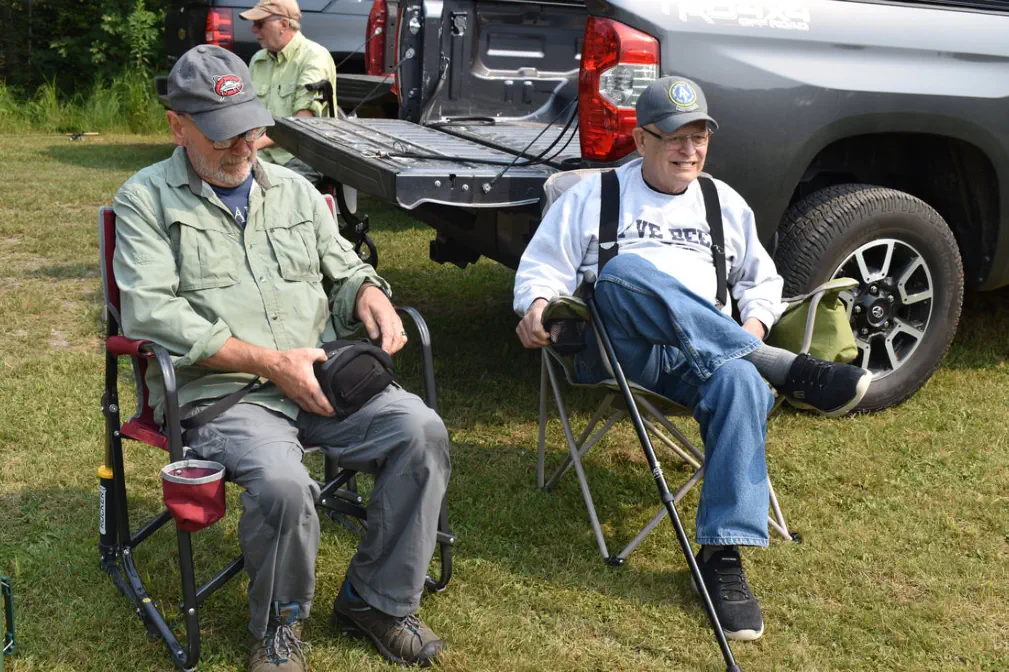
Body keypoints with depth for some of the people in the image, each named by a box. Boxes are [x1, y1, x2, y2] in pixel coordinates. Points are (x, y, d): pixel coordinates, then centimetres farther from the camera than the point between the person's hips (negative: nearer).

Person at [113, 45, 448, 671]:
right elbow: (151, 314, -11)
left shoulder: (295, 190, 19)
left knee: (421, 430, -19)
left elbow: (343, 271, 27)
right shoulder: (146, 200, 2)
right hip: (216, 392, -5)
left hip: (320, 381, 5)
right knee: (282, 483, -33)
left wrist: (369, 293, -1)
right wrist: (270, 362, -17)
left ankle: (378, 600, -1)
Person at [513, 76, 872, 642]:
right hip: (620, 348, -2)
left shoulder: (725, 204, 26)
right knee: (624, 270, -37)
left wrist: (753, 328, 10)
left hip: (707, 356, 2)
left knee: (740, 381, -37)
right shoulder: (596, 196, 17)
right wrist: (536, 304, -11)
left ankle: (723, 555, -35)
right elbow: (543, 266, 12)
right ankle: (791, 371, -34)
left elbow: (763, 280, 32)